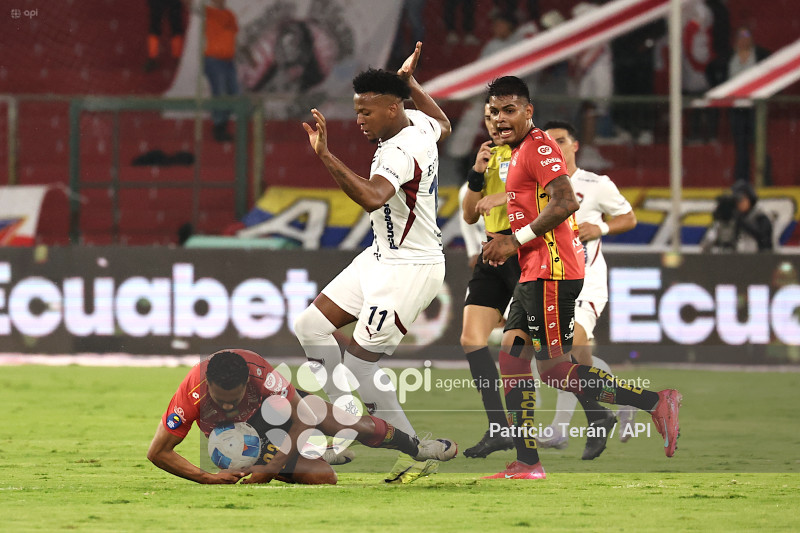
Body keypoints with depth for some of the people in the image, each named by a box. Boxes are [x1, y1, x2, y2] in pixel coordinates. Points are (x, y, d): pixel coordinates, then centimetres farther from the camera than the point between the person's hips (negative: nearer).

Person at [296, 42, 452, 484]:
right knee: (311, 326, 10)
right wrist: (410, 82, 36)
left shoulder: (399, 152, -27)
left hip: (409, 270, -11)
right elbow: (443, 125, 29)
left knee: (360, 363, -5)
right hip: (381, 258, 11)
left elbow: (372, 197, -47)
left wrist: (325, 156, -51)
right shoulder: (417, 124, 3)